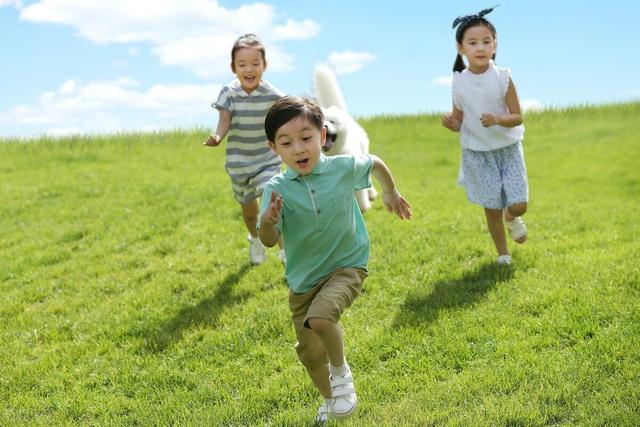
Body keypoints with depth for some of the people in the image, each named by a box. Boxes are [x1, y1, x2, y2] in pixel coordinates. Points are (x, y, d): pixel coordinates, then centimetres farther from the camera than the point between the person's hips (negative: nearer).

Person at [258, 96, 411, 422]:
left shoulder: (344, 168, -14)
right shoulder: (276, 189, -15)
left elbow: (376, 163, 8)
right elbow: (269, 241, -22)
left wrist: (391, 194, 21)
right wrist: (268, 220, -43)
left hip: (346, 266, -2)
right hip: (303, 278, 3)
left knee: (319, 318, -31)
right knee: (309, 352, 14)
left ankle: (341, 371, 1)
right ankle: (329, 399, 45)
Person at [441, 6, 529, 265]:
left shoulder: (503, 78, -12)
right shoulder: (458, 83, -7)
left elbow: (518, 117, -9)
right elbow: (459, 121, 4)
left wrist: (498, 120, -30)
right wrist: (451, 124, -19)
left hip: (508, 148, -1)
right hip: (477, 153, 1)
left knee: (519, 205, -5)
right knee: (492, 208, 6)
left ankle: (512, 219, 34)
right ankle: (502, 254, 27)